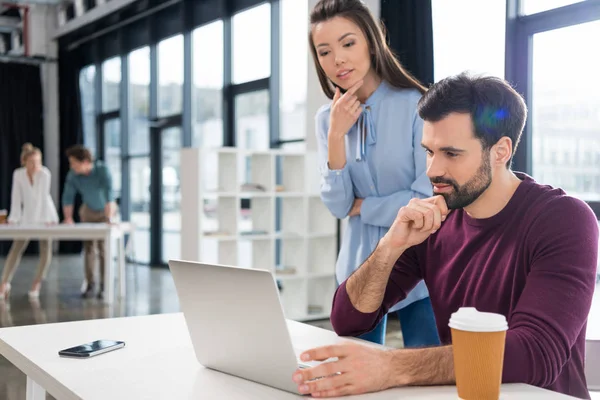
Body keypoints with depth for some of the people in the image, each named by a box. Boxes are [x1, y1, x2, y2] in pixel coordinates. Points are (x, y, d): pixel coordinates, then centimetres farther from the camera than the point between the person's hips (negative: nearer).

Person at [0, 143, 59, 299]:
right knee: (16, 248, -3)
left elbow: (43, 197, -24)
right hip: (27, 217, 2)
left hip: (46, 216, -2)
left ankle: (37, 283, 14)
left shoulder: (45, 173, -19)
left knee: (46, 250, -1)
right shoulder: (18, 174, -10)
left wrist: (45, 220, -28)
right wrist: (13, 219, -16)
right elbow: (16, 198, -10)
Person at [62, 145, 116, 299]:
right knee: (88, 247, 1)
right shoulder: (72, 175, -21)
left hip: (105, 210, -3)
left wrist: (108, 218, -47)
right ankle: (90, 284, 8)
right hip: (88, 211, 3)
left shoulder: (102, 170, -32)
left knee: (103, 248, -8)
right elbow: (68, 197, -15)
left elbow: (108, 193, -40)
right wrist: (68, 219, -23)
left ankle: (104, 285, -2)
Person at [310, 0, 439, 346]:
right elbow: (338, 205, -4)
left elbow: (429, 200, -17)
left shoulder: (418, 105, -14)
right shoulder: (328, 118, 2)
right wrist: (336, 135, -15)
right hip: (360, 269, 5)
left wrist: (361, 206, -6)